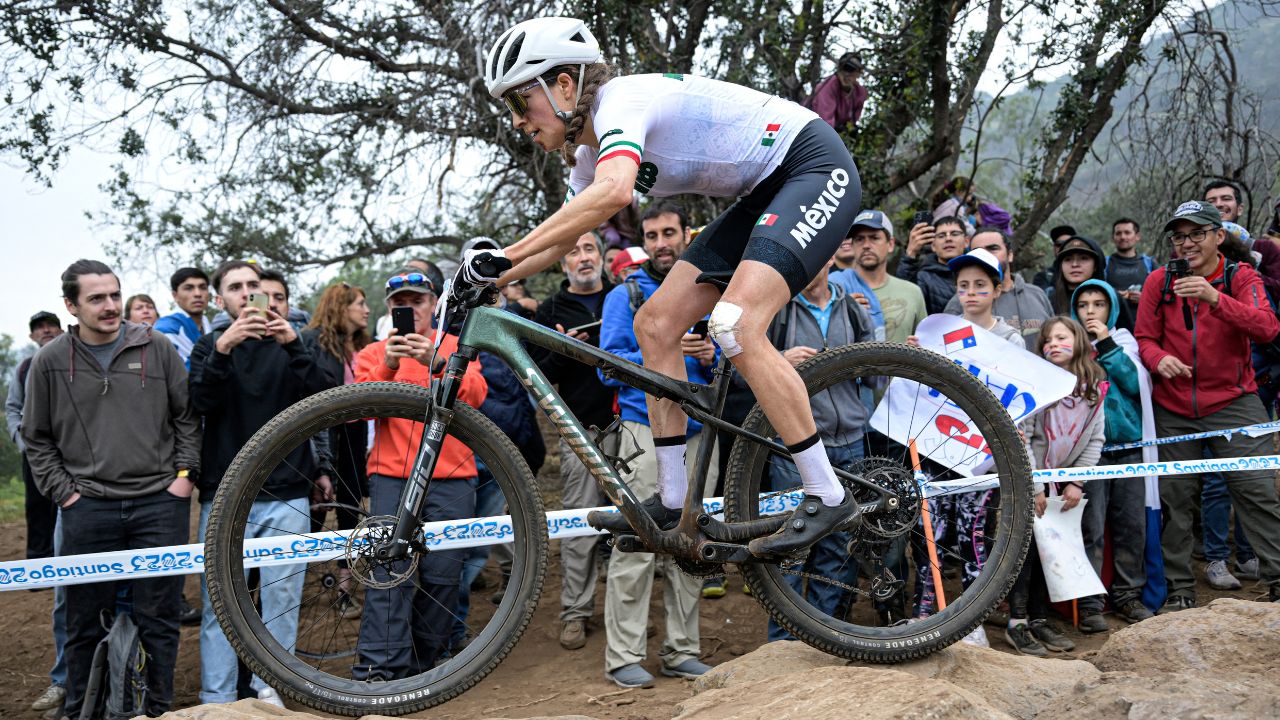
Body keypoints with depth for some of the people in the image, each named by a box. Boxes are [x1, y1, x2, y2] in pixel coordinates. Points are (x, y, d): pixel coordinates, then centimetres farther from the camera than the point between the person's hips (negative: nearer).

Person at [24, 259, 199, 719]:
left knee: (159, 621, 6)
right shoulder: (50, 361, 3)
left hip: (160, 503, 0)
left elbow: (187, 416, 9)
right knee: (87, 626, 8)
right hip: (88, 509, 0)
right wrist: (63, 491, 2)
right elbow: (36, 438, 11)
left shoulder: (156, 348, 3)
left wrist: (185, 473, 2)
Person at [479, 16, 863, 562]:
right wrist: (485, 282, 8)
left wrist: (504, 255, -39)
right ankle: (673, 500, 6)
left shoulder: (620, 100, -22)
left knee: (734, 324, -27)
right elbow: (563, 236, 19)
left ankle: (828, 495, -16)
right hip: (765, 194, 10)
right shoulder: (590, 151, 7)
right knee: (655, 324, 1)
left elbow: (614, 192, -42)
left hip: (817, 168, -10)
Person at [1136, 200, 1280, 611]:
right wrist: (1159, 358, -21)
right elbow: (1144, 338, 2)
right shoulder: (1159, 282, 1)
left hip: (1233, 403, -2)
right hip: (1174, 409, 2)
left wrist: (1214, 298, -34)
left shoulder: (1241, 278, -3)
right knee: (1174, 499, 6)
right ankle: (1180, 590, 17)